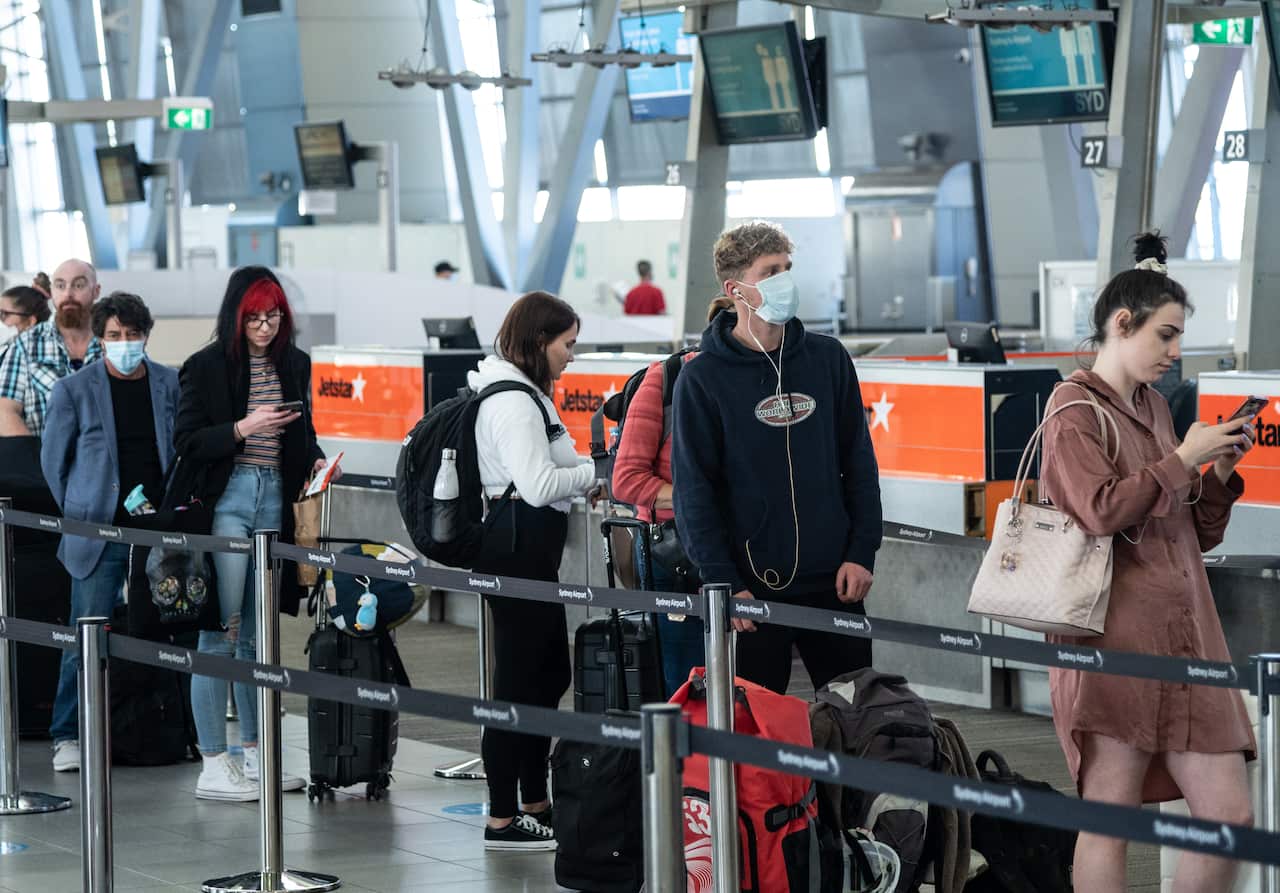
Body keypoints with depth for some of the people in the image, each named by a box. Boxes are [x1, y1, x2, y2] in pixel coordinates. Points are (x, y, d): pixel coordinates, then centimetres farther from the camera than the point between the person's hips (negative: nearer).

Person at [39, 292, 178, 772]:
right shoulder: (74, 390, -1)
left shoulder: (172, 385, 5)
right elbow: (54, 460, 5)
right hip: (98, 535, -2)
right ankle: (68, 736, 6)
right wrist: (80, 513, 6)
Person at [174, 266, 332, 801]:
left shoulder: (294, 365, 11)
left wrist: (315, 461, 3)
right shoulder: (208, 366, -5)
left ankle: (254, 756, 19)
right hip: (226, 501, -6)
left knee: (258, 635, 12)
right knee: (221, 632, -7)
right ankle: (213, 767, -4)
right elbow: (186, 441, -7)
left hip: (275, 502, 6)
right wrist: (242, 429, -18)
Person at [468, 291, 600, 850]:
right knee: (519, 681, -6)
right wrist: (594, 472, -8)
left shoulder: (523, 393, 17)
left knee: (550, 674, 18)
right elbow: (538, 485, -23)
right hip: (518, 547, -11)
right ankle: (502, 821, -1)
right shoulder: (516, 401, -17)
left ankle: (535, 804, 27)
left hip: (529, 548, 11)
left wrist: (581, 476, 9)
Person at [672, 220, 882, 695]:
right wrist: (724, 583, -12)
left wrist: (861, 552, 1)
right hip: (750, 586, -3)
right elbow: (694, 489, -5)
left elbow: (859, 461, 10)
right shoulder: (703, 378, -4)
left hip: (833, 583, 3)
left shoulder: (828, 358, 6)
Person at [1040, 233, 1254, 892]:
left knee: (1230, 818, 1)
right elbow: (1100, 511, -18)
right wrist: (1183, 459, -9)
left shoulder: (1152, 408, 21)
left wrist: (1221, 470, 9)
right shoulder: (1076, 408, -2)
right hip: (1117, 634, -8)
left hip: (1184, 634, 8)